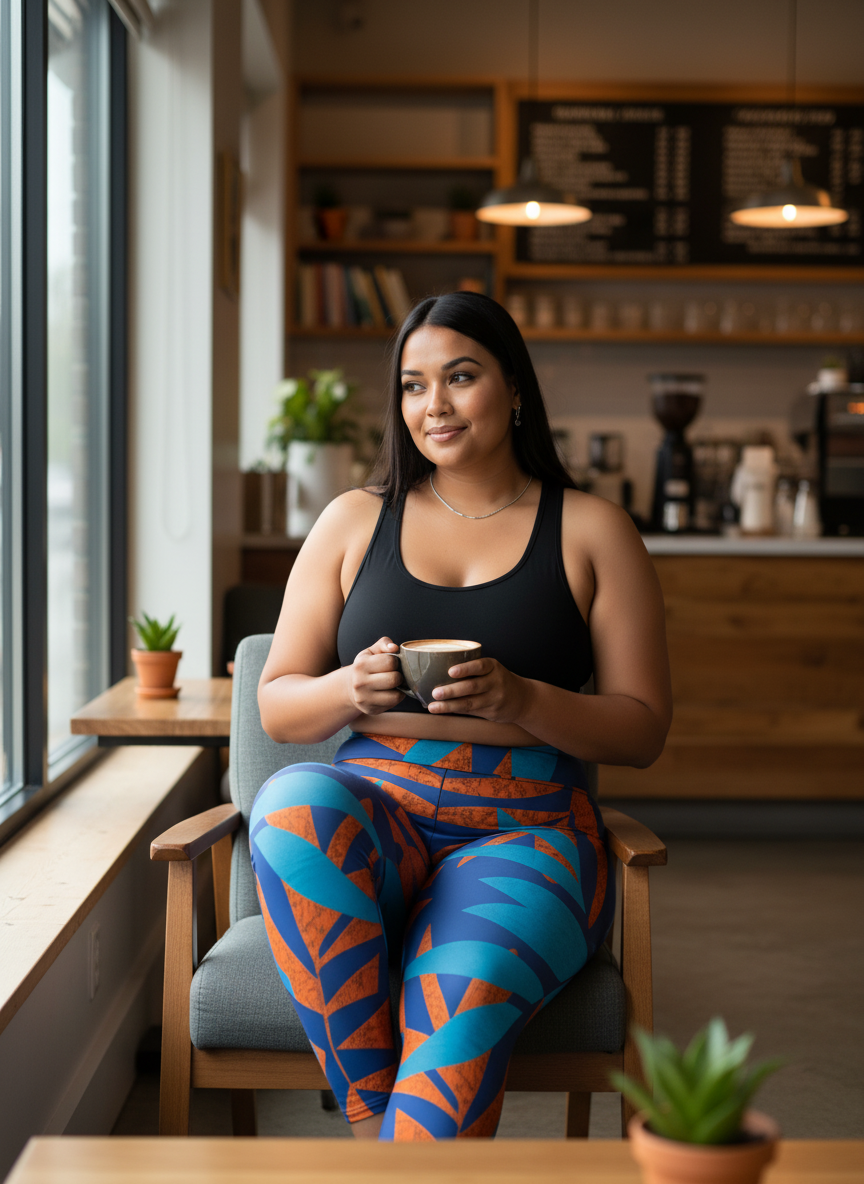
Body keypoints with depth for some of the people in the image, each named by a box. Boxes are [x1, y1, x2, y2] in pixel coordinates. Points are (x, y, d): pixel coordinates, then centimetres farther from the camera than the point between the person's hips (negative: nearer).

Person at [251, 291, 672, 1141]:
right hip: (372, 818, 2)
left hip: (525, 830, -2)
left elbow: (644, 730, 5)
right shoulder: (354, 521, 14)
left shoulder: (591, 531, 9)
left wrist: (521, 701, -15)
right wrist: (351, 689, -11)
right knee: (291, 803, -34)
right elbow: (276, 708, 13)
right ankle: (372, 1118, -27)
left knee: (463, 1000, -35)